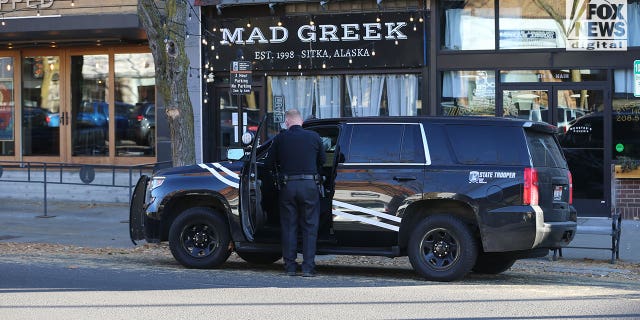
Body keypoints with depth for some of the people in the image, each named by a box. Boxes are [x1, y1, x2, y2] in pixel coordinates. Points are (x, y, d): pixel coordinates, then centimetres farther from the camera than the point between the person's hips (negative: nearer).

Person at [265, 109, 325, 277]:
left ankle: (290, 266, 10)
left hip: (288, 185, 0)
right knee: (309, 227, 6)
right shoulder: (313, 137, 2)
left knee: (289, 227, 9)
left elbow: (269, 163, 6)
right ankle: (308, 267, 1)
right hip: (310, 185, 0)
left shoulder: (280, 138, 0)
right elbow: (322, 161, 13)